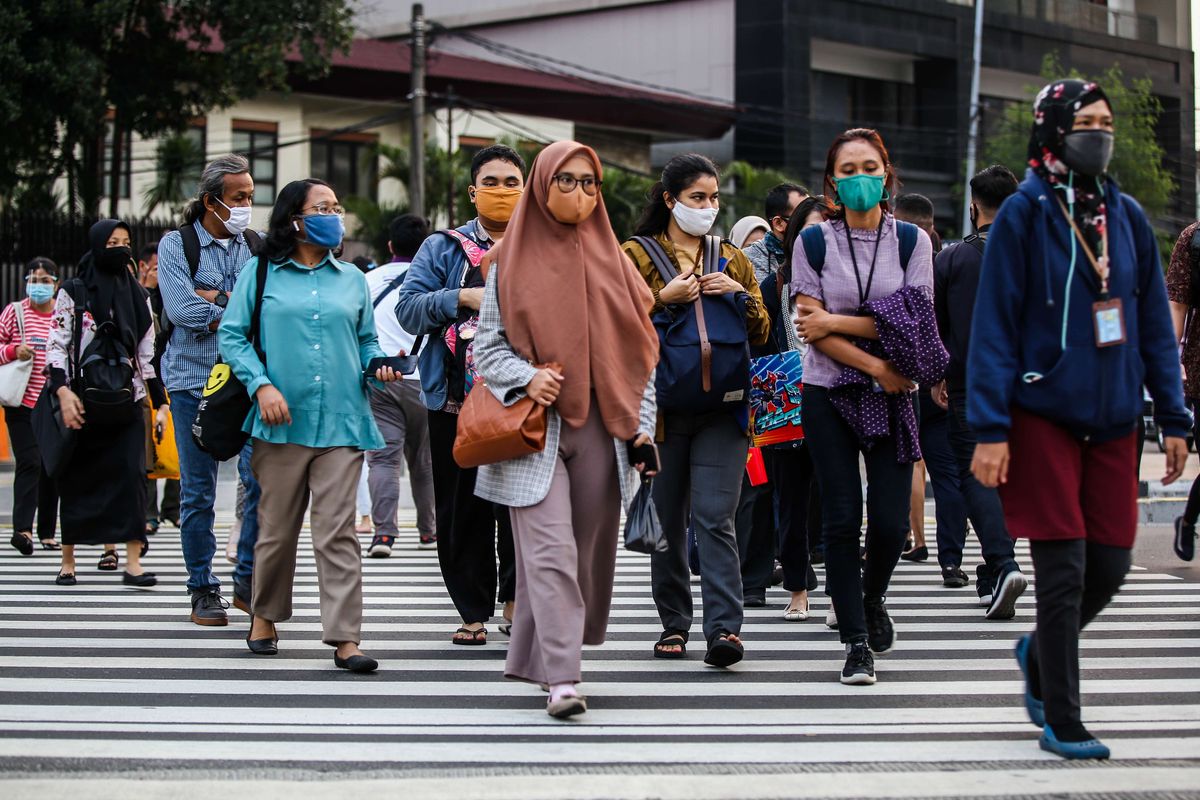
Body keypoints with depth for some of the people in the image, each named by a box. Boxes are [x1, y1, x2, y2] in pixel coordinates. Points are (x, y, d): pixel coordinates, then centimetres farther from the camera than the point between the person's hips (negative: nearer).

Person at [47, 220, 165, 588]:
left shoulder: (138, 295, 13)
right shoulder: (73, 293, 3)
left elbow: (149, 353, 15)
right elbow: (56, 347, -2)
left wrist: (161, 403, 10)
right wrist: (63, 392, -16)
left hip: (126, 404, 2)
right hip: (83, 403, -2)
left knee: (132, 475, -10)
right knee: (77, 481, 2)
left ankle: (133, 563, -13)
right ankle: (67, 562, 12)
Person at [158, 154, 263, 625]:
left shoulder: (258, 246, 8)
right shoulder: (176, 245, 1)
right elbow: (181, 309, -14)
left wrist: (216, 298, -12)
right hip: (195, 379, -2)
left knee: (262, 478, -7)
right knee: (198, 490, 3)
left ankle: (248, 580, 9)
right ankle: (203, 591, 13)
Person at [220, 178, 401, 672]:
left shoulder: (352, 279, 16)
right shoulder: (261, 273, 6)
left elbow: (366, 340, 23)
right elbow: (232, 335, 2)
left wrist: (377, 365, 1)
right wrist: (261, 385, -11)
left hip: (341, 423, 1)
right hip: (282, 422, -1)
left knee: (338, 532, -6)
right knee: (277, 528, 7)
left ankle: (345, 637, -9)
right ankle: (265, 616, 28)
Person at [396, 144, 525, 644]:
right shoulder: (443, 249, 12)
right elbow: (407, 308, 1)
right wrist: (463, 298, -11)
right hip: (457, 399, 1)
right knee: (463, 509, 3)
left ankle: (515, 599, 16)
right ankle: (474, 611, 12)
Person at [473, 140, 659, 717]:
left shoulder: (610, 259, 11)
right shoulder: (510, 261, 5)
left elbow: (638, 350, 11)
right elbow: (487, 345, 5)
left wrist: (642, 423, 3)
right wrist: (527, 378, -14)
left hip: (600, 426, 3)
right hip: (535, 429, -3)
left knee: (589, 549, 5)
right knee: (550, 551, -13)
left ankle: (532, 656, 20)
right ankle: (561, 679, -17)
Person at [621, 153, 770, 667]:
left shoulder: (733, 260, 16)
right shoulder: (635, 255, 6)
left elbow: (761, 335, 16)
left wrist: (742, 295, -2)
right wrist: (663, 298, -13)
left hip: (722, 409, 1)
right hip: (662, 406, -1)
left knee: (715, 517, -11)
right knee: (667, 520, 5)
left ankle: (725, 628, -16)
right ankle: (674, 623, 17)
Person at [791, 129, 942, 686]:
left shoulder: (911, 240, 4)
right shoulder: (813, 242, 2)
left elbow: (916, 320, -6)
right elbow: (810, 325, -5)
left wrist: (835, 322, -10)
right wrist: (874, 365, -14)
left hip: (891, 396, 1)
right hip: (828, 394, -1)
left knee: (891, 521, -4)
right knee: (842, 518, -4)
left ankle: (872, 597, 29)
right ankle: (856, 643, 5)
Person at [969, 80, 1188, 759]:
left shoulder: (1127, 216, 8)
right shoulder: (1024, 214, -6)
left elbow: (1155, 325, 11)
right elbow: (994, 326, -8)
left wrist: (1174, 419, 6)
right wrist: (990, 430, -14)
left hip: (1113, 421, 5)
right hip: (1042, 416, -5)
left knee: (1110, 565, 6)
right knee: (1064, 570, -3)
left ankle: (1040, 653, 34)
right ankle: (1062, 723, 8)